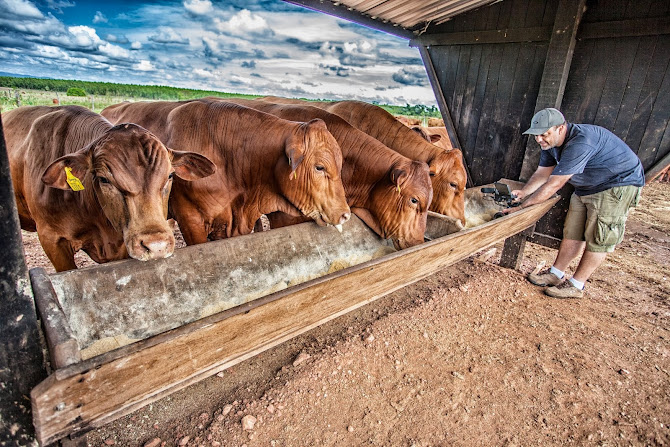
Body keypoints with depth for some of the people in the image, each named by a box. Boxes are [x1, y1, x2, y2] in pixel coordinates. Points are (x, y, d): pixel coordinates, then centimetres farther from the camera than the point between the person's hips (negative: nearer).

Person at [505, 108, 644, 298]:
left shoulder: (580, 143, -35)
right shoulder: (550, 143, -6)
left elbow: (554, 185, -35)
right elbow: (541, 174, -2)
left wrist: (521, 206, -33)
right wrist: (523, 192, -21)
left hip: (618, 185, -8)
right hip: (586, 187, 9)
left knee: (598, 239, -3)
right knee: (572, 232, 9)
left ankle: (576, 286, 4)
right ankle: (556, 274, 17)